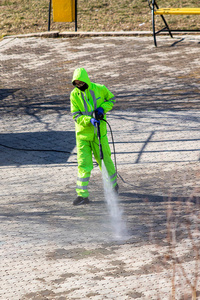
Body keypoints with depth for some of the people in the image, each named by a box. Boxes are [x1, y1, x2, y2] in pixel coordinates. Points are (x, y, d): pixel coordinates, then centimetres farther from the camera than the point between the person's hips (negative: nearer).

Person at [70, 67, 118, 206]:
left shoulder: (100, 89, -7)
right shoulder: (74, 95, -6)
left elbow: (111, 99, 11)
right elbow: (76, 116, -8)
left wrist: (103, 108, -9)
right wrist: (89, 120, -26)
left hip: (99, 132, 0)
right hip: (82, 133, 0)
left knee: (104, 160, 11)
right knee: (83, 165, -5)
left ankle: (113, 185, 36)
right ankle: (82, 195, -4)